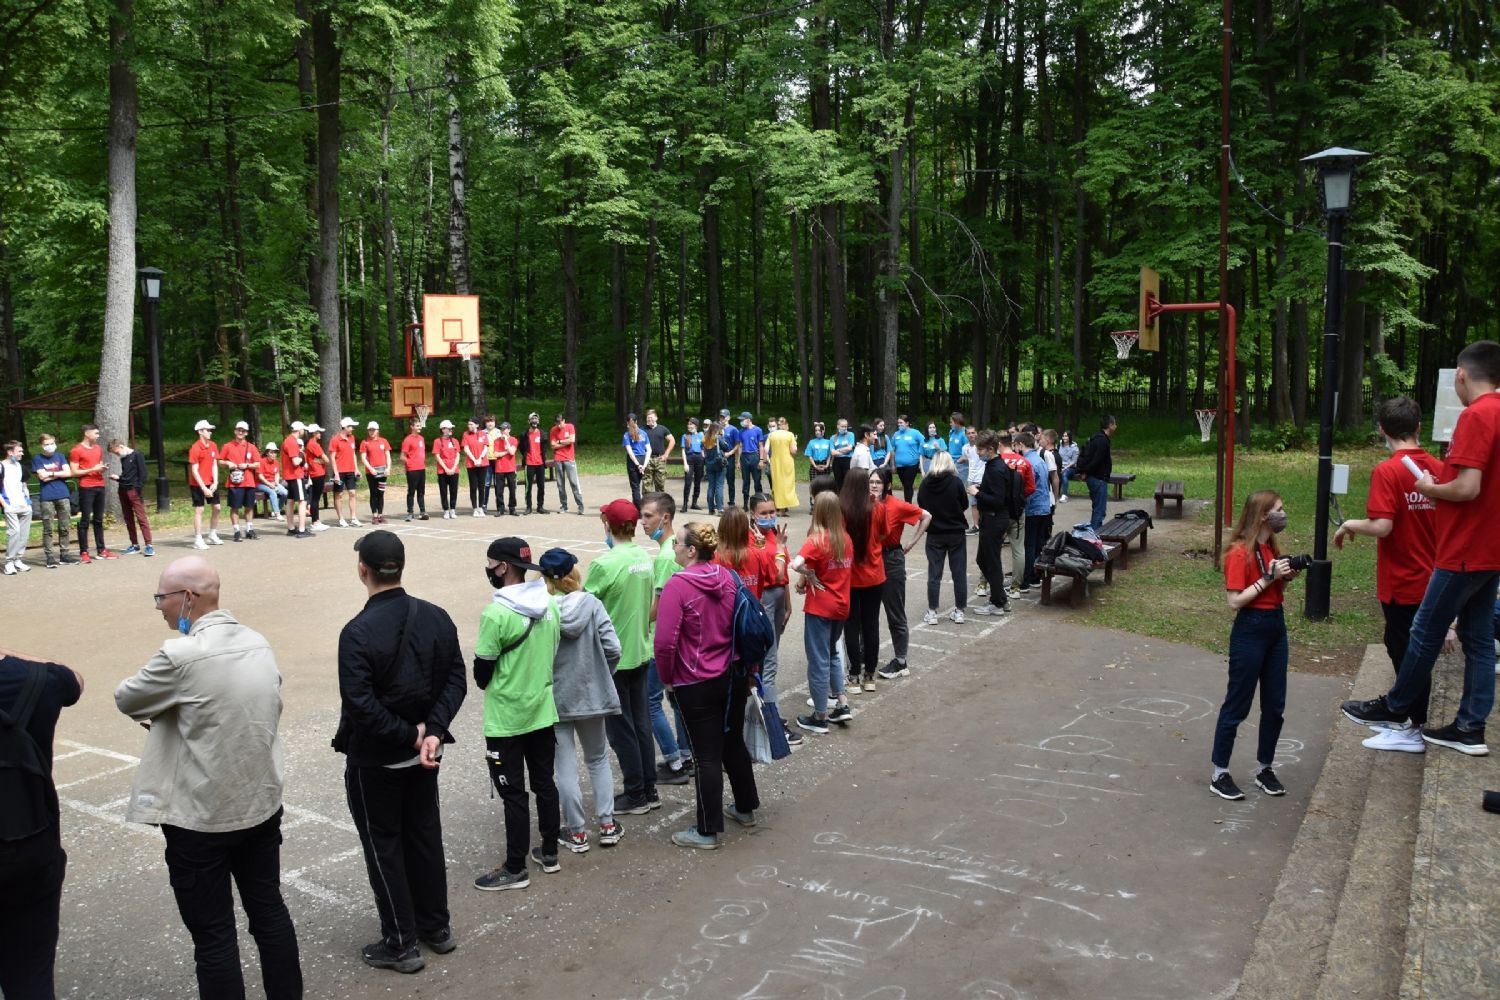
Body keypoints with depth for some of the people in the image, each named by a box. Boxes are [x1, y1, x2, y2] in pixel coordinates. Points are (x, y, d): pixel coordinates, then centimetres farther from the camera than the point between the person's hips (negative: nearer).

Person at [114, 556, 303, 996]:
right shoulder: (258, 643, 0)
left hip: (200, 819, -7)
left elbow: (127, 700, -5)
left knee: (214, 935, 7)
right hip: (262, 805, 7)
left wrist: (158, 711, 15)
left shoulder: (182, 655, -22)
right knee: (269, 911, 19)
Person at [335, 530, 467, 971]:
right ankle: (436, 927, 33)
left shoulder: (357, 632, -22)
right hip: (424, 753, 6)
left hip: (374, 760, -5)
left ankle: (400, 943, 20)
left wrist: (410, 735, -17)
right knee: (424, 835, 19)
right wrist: (432, 731, -12)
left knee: (383, 846, 10)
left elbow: (360, 705, -26)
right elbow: (455, 680, -5)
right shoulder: (437, 618, -5)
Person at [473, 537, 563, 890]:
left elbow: (482, 671, -13)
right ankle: (549, 851, 29)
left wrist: (489, 685, 9)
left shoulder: (496, 613, -22)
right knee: (544, 783, 17)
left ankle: (515, 869, 13)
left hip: (506, 718, -6)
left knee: (513, 793, 3)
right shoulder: (550, 605, -2)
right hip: (543, 711, 7)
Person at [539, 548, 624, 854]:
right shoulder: (591, 604, -11)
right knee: (598, 759, 19)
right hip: (592, 694, 2)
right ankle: (607, 825, 20)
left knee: (565, 766, 9)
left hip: (555, 699, -2)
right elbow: (612, 648, -12)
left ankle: (577, 832, 17)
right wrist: (599, 676, 6)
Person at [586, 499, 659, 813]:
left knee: (622, 728, 5)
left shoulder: (604, 564, -20)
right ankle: (649, 790, 24)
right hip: (640, 652, 7)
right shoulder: (646, 558, 1)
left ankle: (636, 795, 14)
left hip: (612, 656, -7)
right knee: (641, 722, 16)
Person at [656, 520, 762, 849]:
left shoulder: (678, 586, -19)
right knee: (734, 742, 21)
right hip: (735, 677, 6)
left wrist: (667, 677, -6)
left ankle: (707, 830, 13)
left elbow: (665, 641, -22)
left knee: (707, 755, 2)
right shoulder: (729, 578, 0)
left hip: (696, 685, -6)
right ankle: (745, 807, 37)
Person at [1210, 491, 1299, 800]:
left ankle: (1264, 769, 27)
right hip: (1250, 631, -8)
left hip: (1277, 626, 8)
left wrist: (1286, 577, 0)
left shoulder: (1271, 547, 9)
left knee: (1275, 704, 12)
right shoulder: (1240, 553, -16)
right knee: (1237, 704, 0)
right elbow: (1235, 600, -20)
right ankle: (1219, 775, 10)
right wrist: (1268, 577, -21)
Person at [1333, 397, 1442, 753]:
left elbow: (1382, 527, -25)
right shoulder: (1438, 469, 2)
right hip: (1430, 579, 7)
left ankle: (1413, 732, 12)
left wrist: (1349, 525, -8)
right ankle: (1405, 717, 31)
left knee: (1406, 653, 3)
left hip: (1402, 582, -6)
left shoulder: (1388, 472, -19)